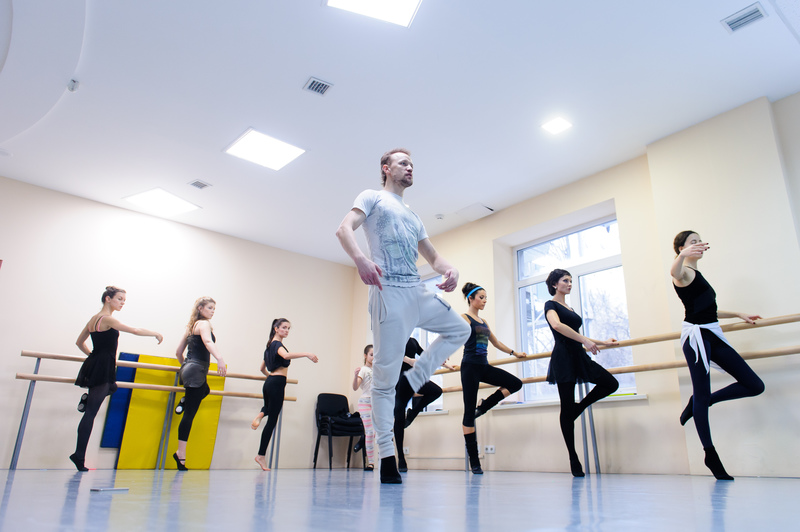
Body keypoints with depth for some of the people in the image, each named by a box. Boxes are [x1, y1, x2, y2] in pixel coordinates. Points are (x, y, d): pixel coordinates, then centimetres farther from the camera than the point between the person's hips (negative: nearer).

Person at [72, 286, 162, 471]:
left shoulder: (94, 319, 13)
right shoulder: (107, 319, -14)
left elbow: (79, 342, 23)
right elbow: (134, 330, -20)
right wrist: (156, 334, -7)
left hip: (93, 366, 9)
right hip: (102, 369, -9)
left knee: (113, 386, 36)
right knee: (90, 413, -7)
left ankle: (87, 398, 12)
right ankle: (79, 456, -5)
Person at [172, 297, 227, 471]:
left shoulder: (191, 326, 19)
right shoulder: (203, 324, -7)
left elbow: (178, 353, 24)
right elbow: (208, 341, -29)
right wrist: (219, 358, -44)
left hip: (187, 369, 9)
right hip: (196, 370, -9)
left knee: (205, 390, 37)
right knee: (190, 413, -8)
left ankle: (184, 401, 15)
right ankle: (181, 454, -8)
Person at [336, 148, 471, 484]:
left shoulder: (414, 218, 29)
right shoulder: (372, 198, 10)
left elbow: (433, 257, 23)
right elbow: (344, 229, -8)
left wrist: (450, 271, -2)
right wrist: (360, 260, -29)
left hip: (418, 292, 8)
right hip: (389, 292, -7)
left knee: (460, 331, 13)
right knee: (385, 377, -6)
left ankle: (411, 382, 8)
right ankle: (387, 459, 0)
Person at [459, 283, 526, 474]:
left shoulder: (483, 322, 18)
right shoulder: (464, 318, -4)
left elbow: (496, 342, 28)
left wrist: (515, 353, 33)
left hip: (484, 366, 8)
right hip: (470, 366, -8)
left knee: (516, 384, 1)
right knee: (469, 412, -4)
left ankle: (482, 407, 8)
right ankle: (474, 462, 1)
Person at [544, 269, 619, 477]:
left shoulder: (569, 309, 21)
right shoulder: (551, 305, -4)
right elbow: (557, 325, -25)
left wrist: (604, 343, 29)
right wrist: (585, 340, -27)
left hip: (579, 356, 8)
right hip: (563, 358, -8)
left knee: (611, 384, -4)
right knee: (567, 409, -3)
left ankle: (579, 407, 11)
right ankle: (573, 458, 5)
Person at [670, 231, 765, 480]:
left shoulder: (697, 275, 20)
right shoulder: (684, 272, -8)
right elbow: (674, 272, -37)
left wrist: (739, 314, 29)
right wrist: (682, 256, -58)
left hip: (713, 336, 9)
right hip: (696, 336, -9)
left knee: (755, 386, 5)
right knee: (703, 396, -3)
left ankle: (697, 402, 16)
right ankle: (711, 455, 8)